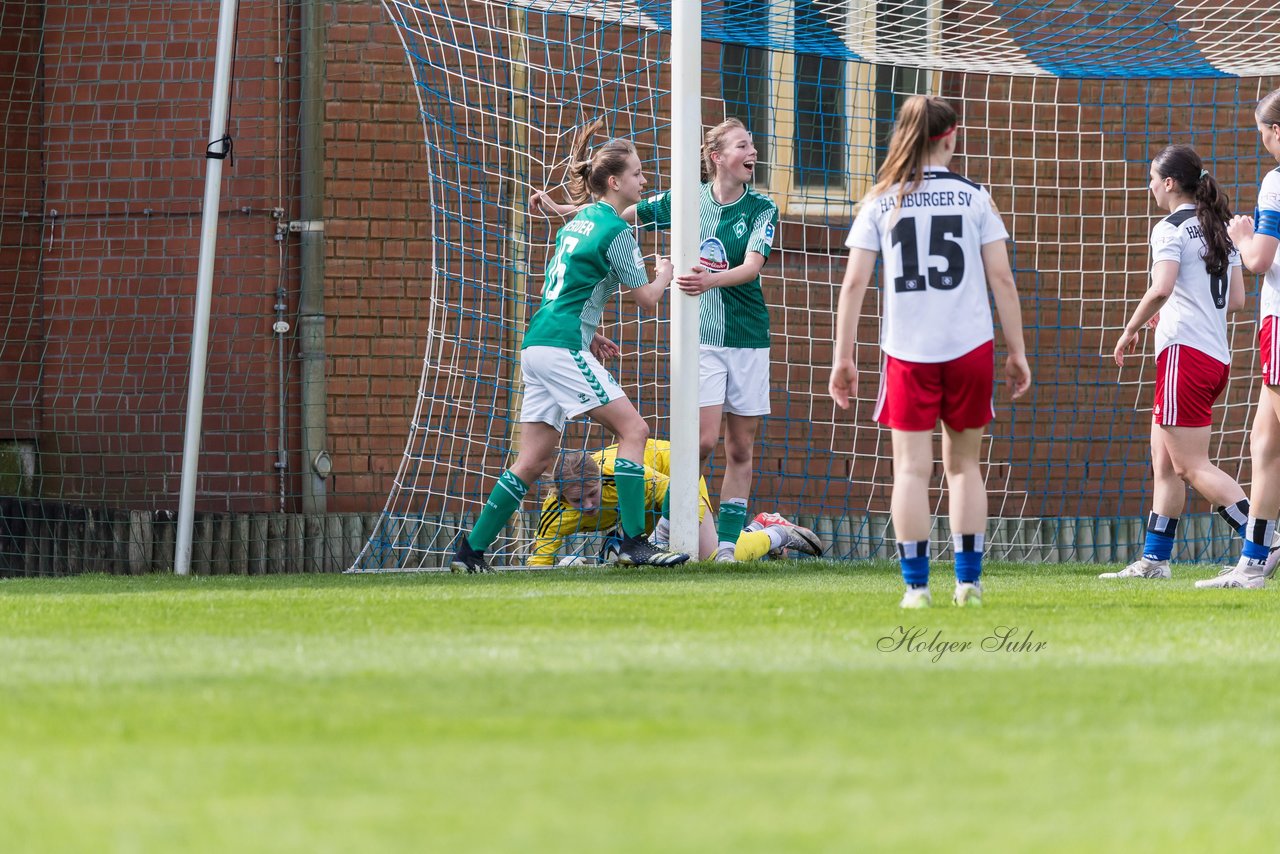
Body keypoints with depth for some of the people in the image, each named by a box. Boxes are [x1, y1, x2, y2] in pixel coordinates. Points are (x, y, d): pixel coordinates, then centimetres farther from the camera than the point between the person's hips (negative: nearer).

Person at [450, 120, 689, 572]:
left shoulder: (577, 223, 19)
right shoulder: (615, 231, -8)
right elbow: (647, 298, -3)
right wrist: (664, 274, 17)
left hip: (537, 345, 9)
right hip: (562, 347, -9)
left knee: (535, 459, 9)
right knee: (633, 429, -7)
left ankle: (471, 550, 8)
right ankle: (633, 541, -13)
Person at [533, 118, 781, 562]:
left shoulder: (762, 209, -1)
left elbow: (751, 266, -15)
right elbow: (623, 212, 13)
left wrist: (711, 280, -33)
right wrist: (560, 209, 13)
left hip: (748, 338, 1)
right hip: (701, 337, -1)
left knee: (741, 447, 1)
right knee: (703, 439, -12)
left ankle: (728, 544, 7)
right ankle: (668, 525, 5)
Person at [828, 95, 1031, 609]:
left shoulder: (880, 203, 2)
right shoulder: (974, 198, 2)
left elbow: (854, 283, -2)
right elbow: (1002, 280, 0)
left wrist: (843, 358, 3)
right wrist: (1017, 352, 7)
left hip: (907, 352, -1)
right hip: (970, 347, 1)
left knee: (911, 469, 1)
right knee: (963, 464, 13)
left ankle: (916, 585, -5)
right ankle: (968, 580, 10)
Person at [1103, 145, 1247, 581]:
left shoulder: (1171, 229, -8)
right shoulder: (1219, 228, 16)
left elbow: (1161, 288, -23)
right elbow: (1237, 299, 15)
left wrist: (1130, 329, -9)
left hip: (1185, 351, -9)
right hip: (1218, 356, 9)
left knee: (1192, 466, -8)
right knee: (1164, 462, 13)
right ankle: (1154, 559, 13)